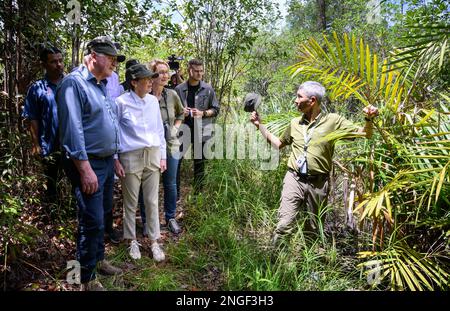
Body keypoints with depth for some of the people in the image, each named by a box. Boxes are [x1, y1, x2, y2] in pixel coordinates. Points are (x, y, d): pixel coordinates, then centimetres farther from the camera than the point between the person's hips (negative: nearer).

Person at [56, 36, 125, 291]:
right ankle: (88, 278, 14)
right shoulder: (74, 83, -13)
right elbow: (72, 130, -20)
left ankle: (99, 259, 36)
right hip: (89, 164, -9)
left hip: (107, 162, 9)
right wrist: (85, 169, -22)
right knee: (93, 222, -3)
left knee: (103, 215, 18)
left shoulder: (105, 84, 13)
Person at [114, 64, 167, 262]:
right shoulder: (122, 102, -6)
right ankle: (132, 241, 26)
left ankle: (154, 242, 21)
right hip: (131, 157, -3)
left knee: (152, 201, 9)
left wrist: (162, 156, 9)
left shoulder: (153, 101, 6)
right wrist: (116, 160, -3)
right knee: (131, 202, 8)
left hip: (152, 156, 3)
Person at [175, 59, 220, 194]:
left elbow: (216, 110, 6)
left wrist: (203, 113, -11)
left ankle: (198, 192, 21)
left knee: (199, 163, 8)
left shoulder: (208, 89, 1)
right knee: (176, 161, -2)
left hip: (201, 131, 0)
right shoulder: (179, 89, 2)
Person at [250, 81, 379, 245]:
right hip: (294, 179, 2)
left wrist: (369, 119, -22)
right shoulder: (295, 123, 10)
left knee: (314, 228, 13)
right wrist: (259, 125, 20)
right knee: (284, 225, -8)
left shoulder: (333, 120, -2)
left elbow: (364, 134, -1)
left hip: (318, 183, -1)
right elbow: (278, 144, 23)